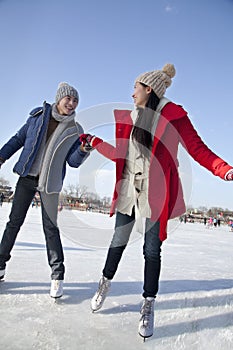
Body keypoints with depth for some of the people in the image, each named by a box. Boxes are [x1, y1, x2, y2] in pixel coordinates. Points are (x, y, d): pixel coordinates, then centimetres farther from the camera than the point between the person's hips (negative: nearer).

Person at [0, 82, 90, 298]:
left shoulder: (75, 130, 1)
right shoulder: (38, 115, 5)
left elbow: (73, 162, -1)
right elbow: (19, 138, 11)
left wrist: (83, 150, -19)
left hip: (50, 183, -2)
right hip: (27, 177, 2)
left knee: (50, 227, -3)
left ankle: (57, 275, 8)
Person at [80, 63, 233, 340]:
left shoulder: (173, 115, -5)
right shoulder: (129, 118, 11)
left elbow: (197, 149, -9)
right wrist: (95, 142, 20)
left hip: (157, 194, -4)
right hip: (128, 191, 4)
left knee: (152, 250, 5)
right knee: (118, 241, 15)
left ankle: (148, 306, 24)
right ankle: (105, 283, 39)